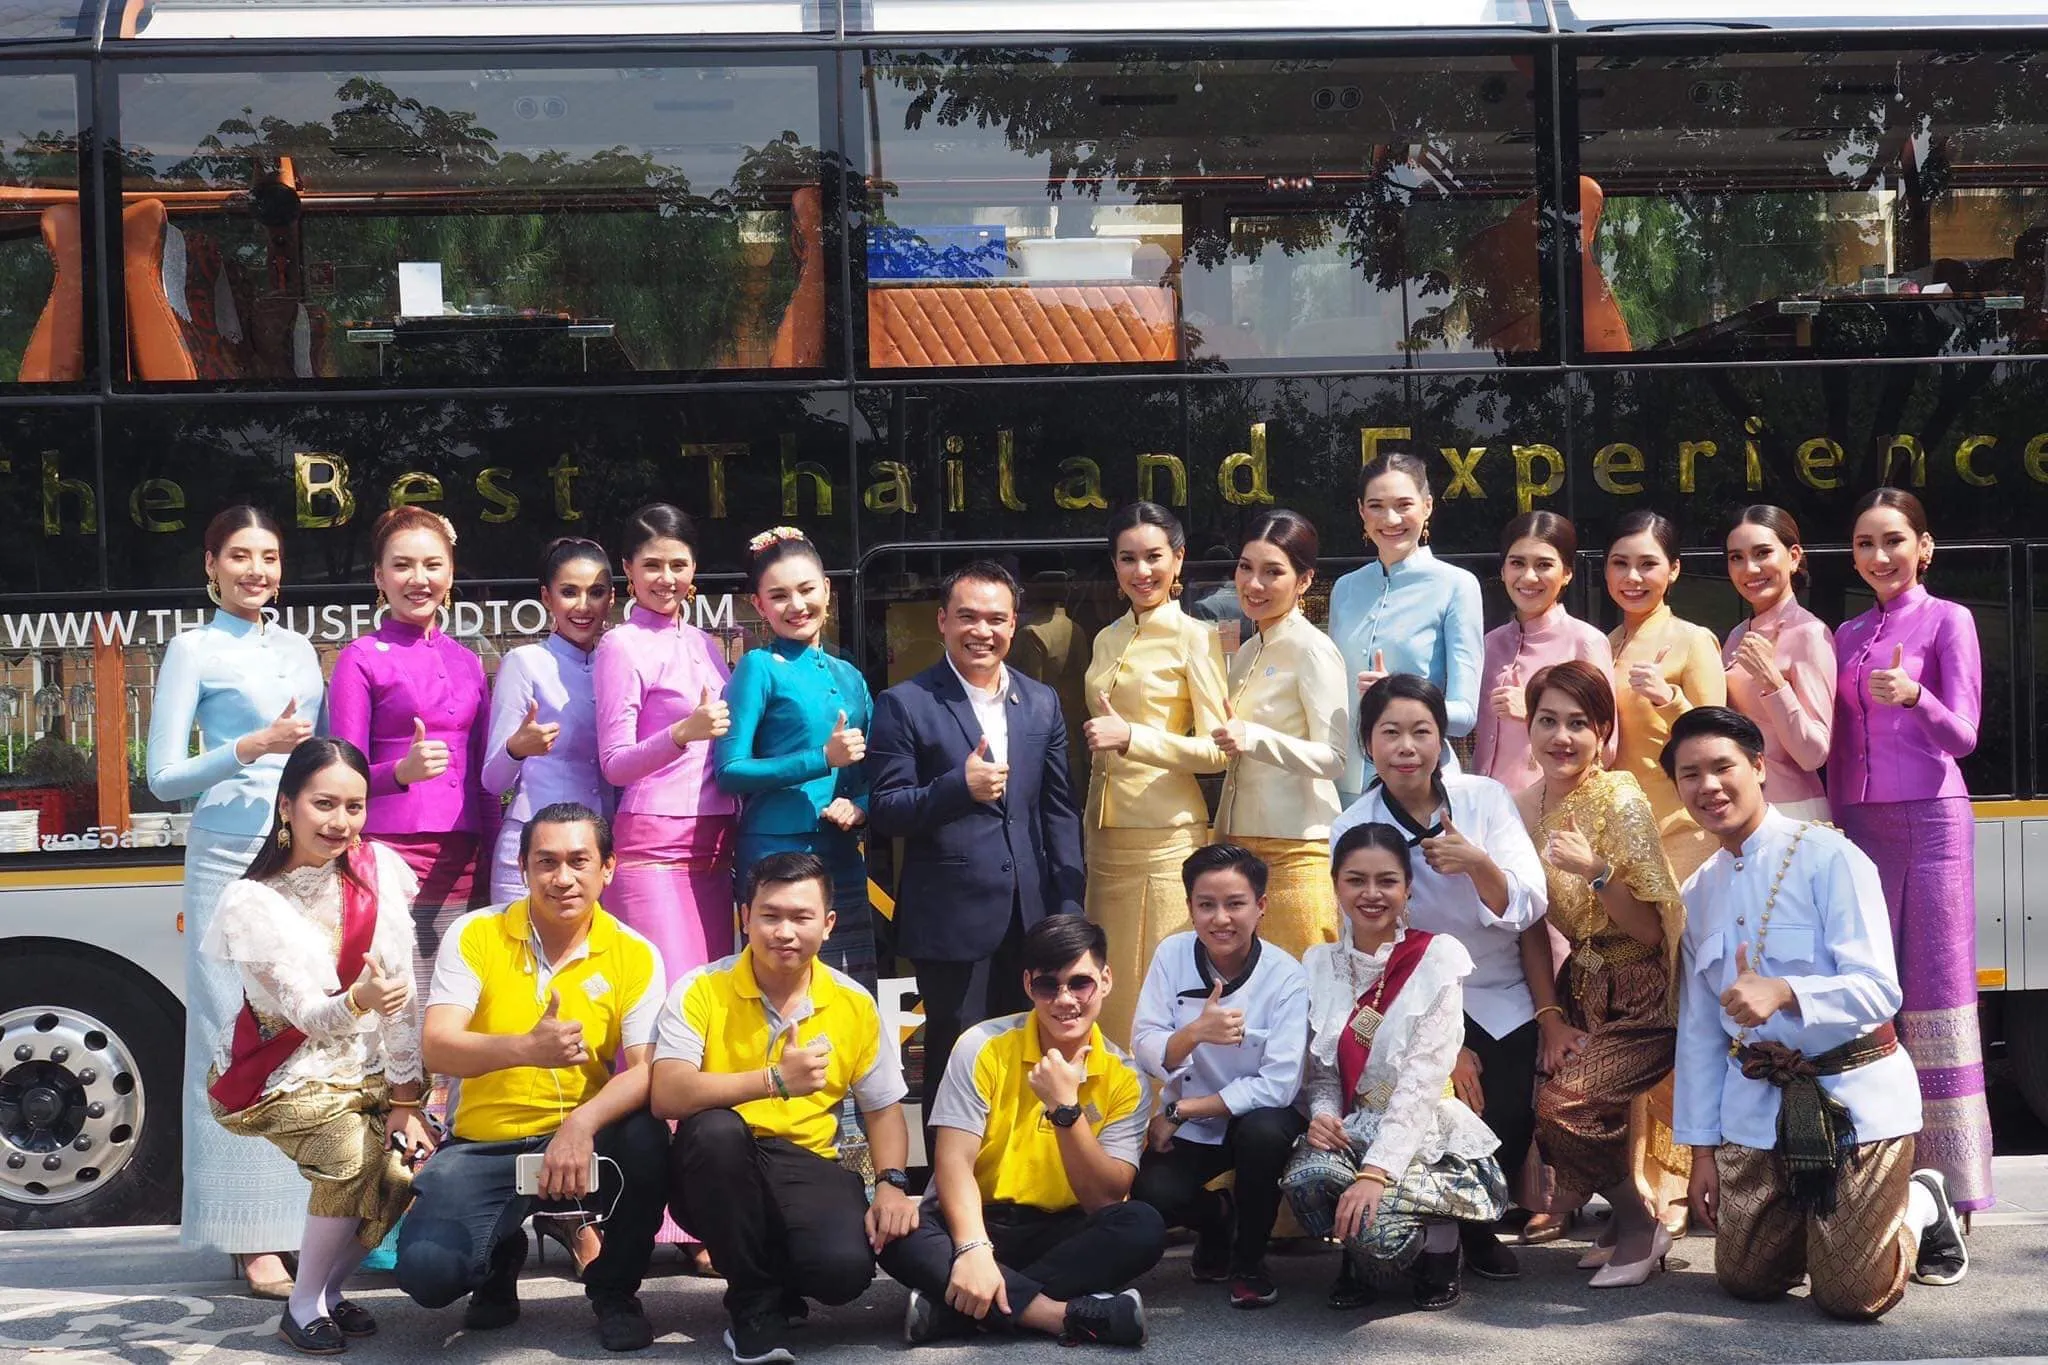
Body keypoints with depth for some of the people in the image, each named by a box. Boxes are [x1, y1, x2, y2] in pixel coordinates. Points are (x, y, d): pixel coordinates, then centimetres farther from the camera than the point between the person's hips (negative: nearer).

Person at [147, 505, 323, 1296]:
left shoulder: (300, 650, 17)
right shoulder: (194, 650, 2)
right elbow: (164, 778, -3)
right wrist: (251, 748, -16)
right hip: (231, 861, -5)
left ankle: (308, 1219, 10)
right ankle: (254, 1237, -5)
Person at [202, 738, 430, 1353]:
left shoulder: (377, 869, -8)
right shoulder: (252, 903, -17)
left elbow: (401, 989, -9)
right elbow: (306, 1014, -24)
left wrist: (404, 1099, -12)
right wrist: (358, 1001, -47)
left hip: (359, 1069, 4)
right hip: (282, 1073, -4)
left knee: (411, 1164, -17)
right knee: (351, 1150, -29)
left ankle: (330, 1288, 9)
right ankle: (303, 1307, -9)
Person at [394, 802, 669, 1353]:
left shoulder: (635, 955, -5)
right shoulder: (474, 936, -6)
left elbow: (646, 1072, -15)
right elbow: (438, 1049, -17)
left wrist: (582, 1124, -36)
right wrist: (525, 1048, -37)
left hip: (582, 1142, 0)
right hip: (485, 1145, 0)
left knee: (648, 1137, -33)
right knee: (427, 1270, -25)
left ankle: (614, 1289, -3)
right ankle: (501, 1256, 15)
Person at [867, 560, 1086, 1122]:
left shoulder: (1042, 703, 12)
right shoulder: (905, 705, -2)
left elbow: (1060, 809, 12)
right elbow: (883, 811, -6)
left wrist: (1069, 906, 5)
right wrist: (960, 786, -21)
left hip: (1032, 915, 4)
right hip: (952, 921, -4)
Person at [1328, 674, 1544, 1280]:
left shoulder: (1484, 797, -7)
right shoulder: (1353, 829, -8)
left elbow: (1528, 907, -12)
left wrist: (1476, 863, -34)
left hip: (1502, 1003, 1)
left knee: (1506, 1135, -14)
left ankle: (1476, 1226, 20)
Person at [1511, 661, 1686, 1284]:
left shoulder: (1621, 802, -17)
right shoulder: (1524, 807, 1)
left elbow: (1653, 930, -17)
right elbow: (1531, 924, 6)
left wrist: (1597, 871, -31)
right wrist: (1550, 1017, -1)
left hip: (1646, 1001, -6)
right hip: (1582, 991, 6)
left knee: (1562, 1102, -22)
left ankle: (1641, 1223, 3)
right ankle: (1618, 1209, 11)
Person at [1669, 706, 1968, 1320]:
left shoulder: (1828, 857, -12)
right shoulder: (1699, 892, 10)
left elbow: (1878, 990, -20)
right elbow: (1699, 1030, 12)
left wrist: (1783, 992, -37)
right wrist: (1703, 1146, 10)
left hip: (1855, 1097, -6)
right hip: (1757, 1103, 6)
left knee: (1851, 1297, -7)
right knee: (1746, 1279, 5)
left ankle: (1921, 1206, 23)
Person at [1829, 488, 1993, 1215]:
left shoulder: (1948, 621, 0)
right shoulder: (1847, 636, 15)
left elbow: (1963, 733, -7)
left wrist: (1913, 696, -26)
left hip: (1930, 817, -5)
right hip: (1859, 821, 5)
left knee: (1935, 992, -4)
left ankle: (1953, 1179, 0)